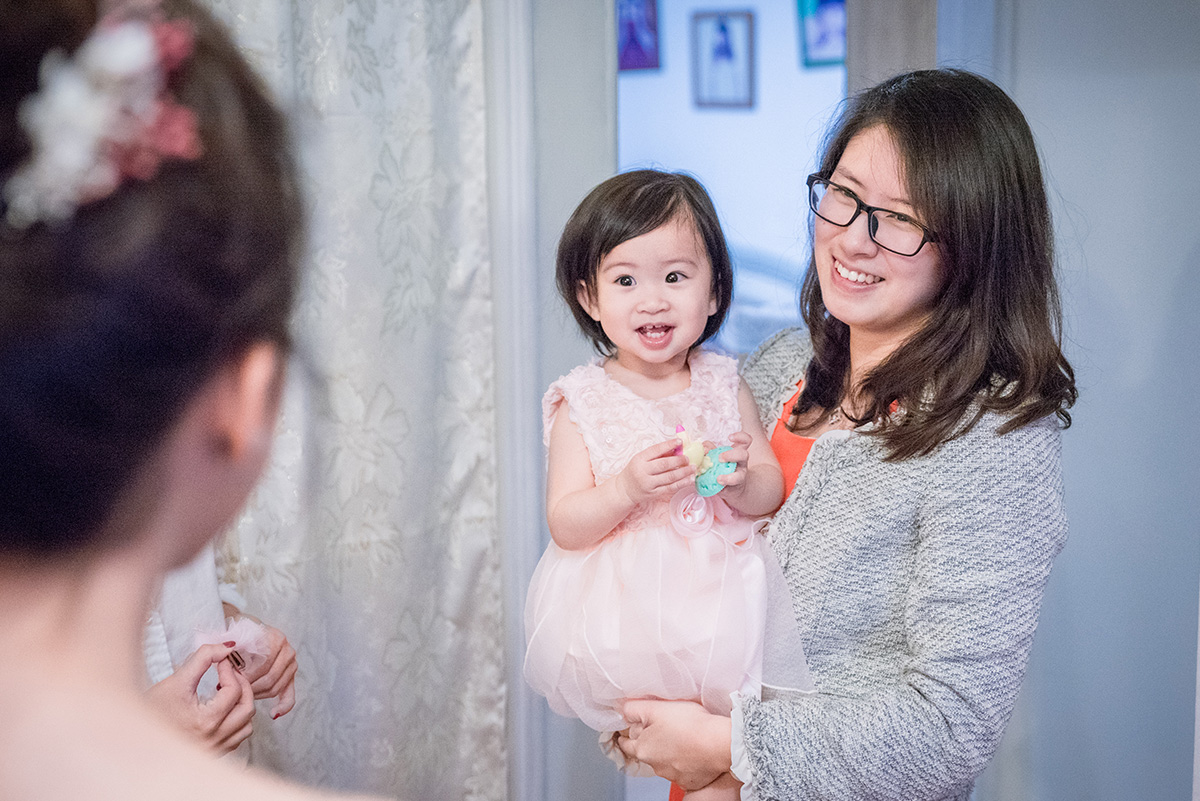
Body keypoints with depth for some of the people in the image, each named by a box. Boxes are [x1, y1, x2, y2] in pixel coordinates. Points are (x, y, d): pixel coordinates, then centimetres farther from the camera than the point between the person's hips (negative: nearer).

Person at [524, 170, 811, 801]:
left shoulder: (723, 386, 5)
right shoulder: (582, 403, -3)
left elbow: (772, 492, 6)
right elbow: (565, 525, -6)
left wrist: (740, 482, -16)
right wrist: (628, 488, -23)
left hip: (715, 593, 1)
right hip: (617, 607, -1)